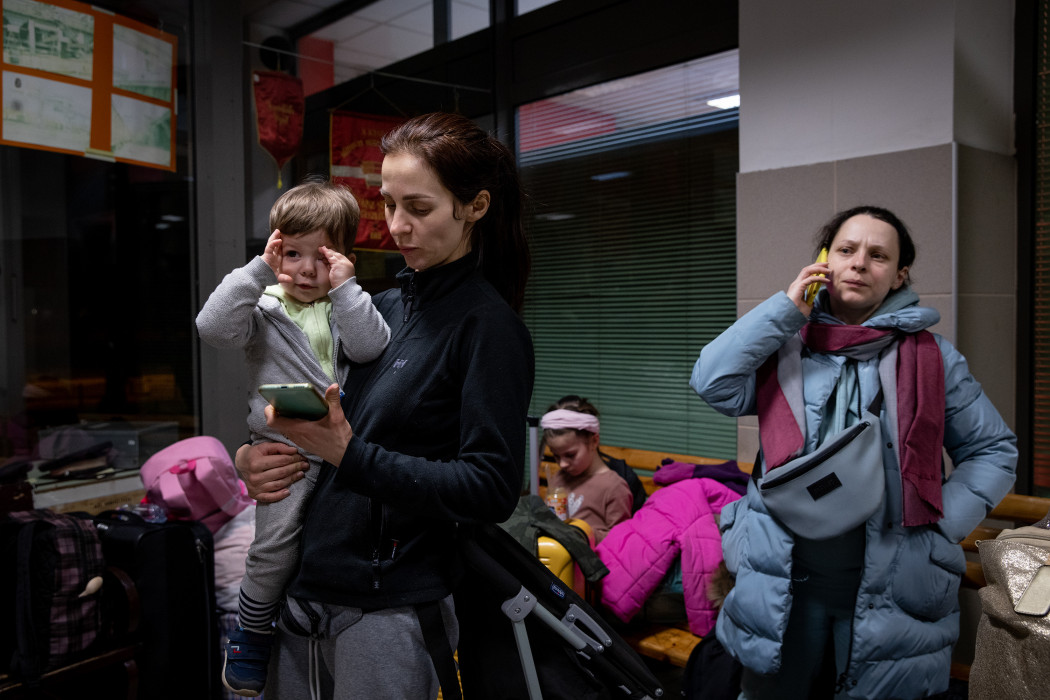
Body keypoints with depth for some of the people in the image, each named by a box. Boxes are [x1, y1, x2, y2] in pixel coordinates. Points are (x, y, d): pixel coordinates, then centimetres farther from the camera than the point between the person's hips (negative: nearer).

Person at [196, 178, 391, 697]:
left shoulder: (348, 306, 6)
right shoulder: (264, 306, 1)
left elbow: (371, 347, -12)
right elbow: (213, 328, -17)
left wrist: (344, 287, -17)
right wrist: (257, 270, -16)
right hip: (282, 451, -2)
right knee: (276, 545, -8)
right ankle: (251, 634, 17)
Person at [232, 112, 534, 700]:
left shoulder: (489, 326, -12)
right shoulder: (381, 309, 7)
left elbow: (492, 490, -19)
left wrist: (351, 455, -22)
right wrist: (252, 457, -3)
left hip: (391, 613, -6)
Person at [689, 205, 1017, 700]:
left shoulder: (931, 357, 5)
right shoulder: (786, 345, 6)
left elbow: (994, 450, 10)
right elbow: (713, 383, -10)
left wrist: (944, 524, -5)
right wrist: (786, 308, -7)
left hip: (890, 591, 0)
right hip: (782, 585, 1)